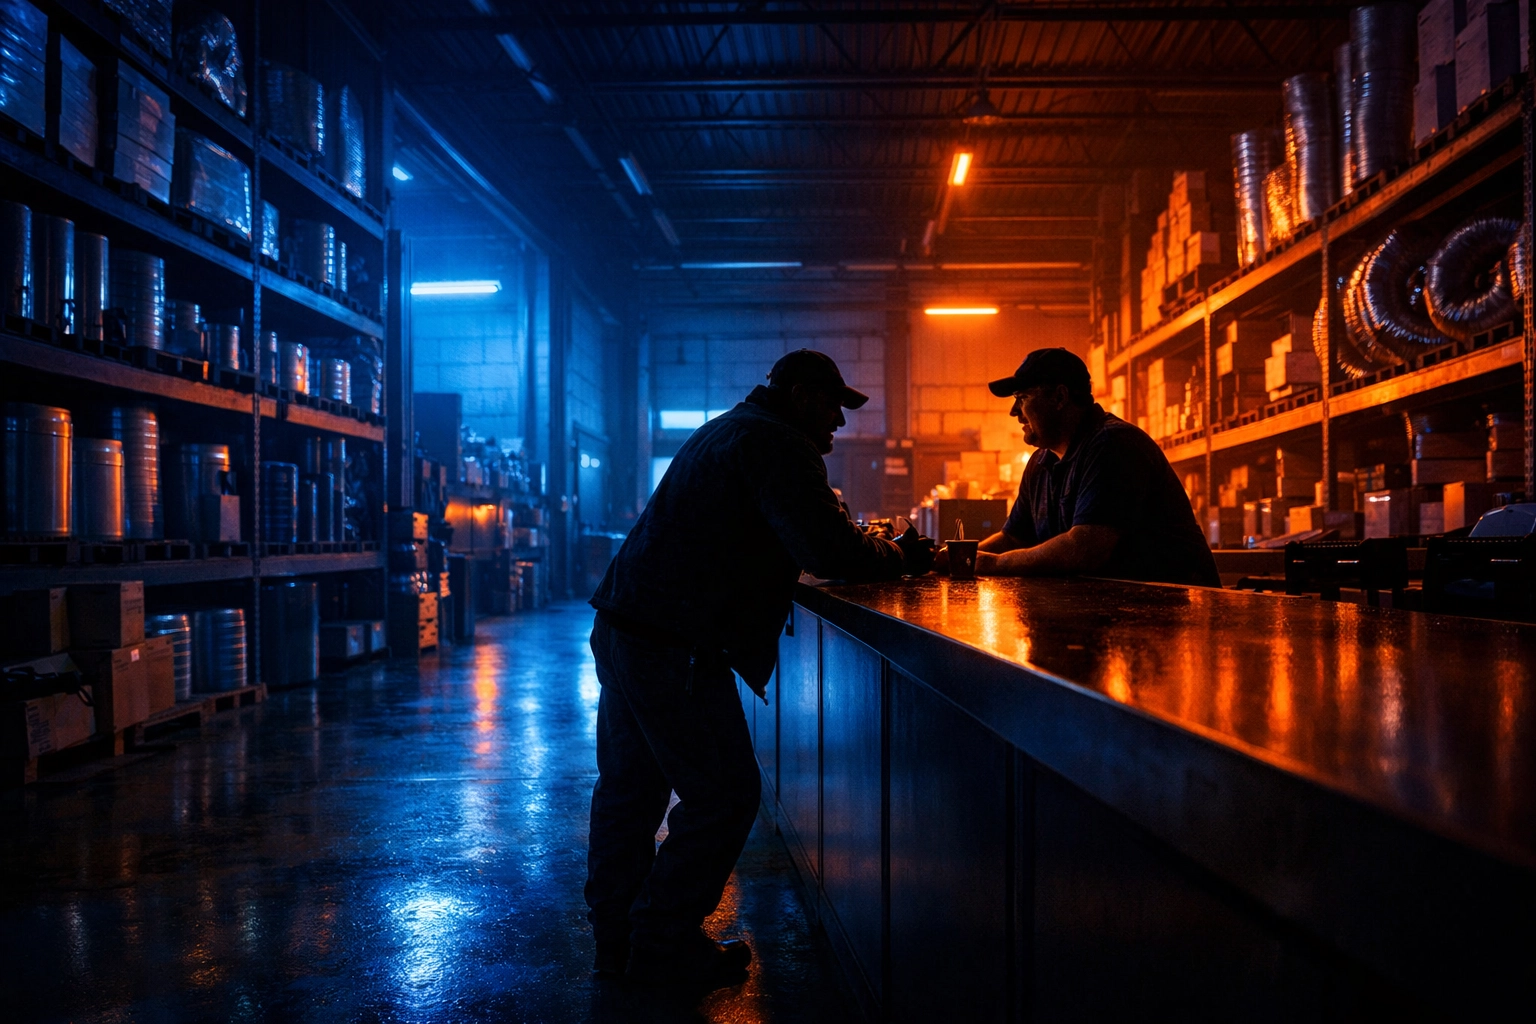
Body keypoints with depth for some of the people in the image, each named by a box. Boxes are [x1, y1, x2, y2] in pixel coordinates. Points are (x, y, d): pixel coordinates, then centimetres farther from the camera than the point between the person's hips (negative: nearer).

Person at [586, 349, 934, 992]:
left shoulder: (727, 431, 21)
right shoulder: (778, 444, -10)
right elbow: (831, 553, -20)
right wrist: (898, 558, -1)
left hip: (620, 629, 11)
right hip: (673, 649, -11)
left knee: (630, 785, 18)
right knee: (723, 796, 1)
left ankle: (616, 934, 31)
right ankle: (664, 947, 12)